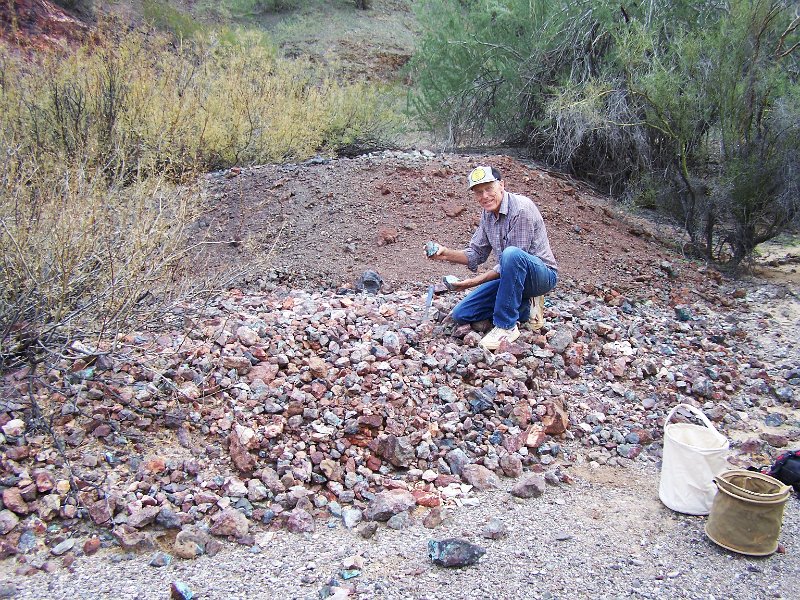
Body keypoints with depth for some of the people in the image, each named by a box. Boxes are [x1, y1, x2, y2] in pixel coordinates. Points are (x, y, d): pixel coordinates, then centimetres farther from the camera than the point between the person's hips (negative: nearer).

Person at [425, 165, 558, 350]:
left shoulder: (521, 208, -23)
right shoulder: (487, 213, 3)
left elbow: (513, 259, -24)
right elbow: (476, 254, 7)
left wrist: (476, 281, -26)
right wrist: (446, 253, -10)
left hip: (543, 274, -7)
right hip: (511, 277, 8)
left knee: (511, 254, -40)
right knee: (460, 315, -1)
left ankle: (507, 326, -26)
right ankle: (520, 307, 12)